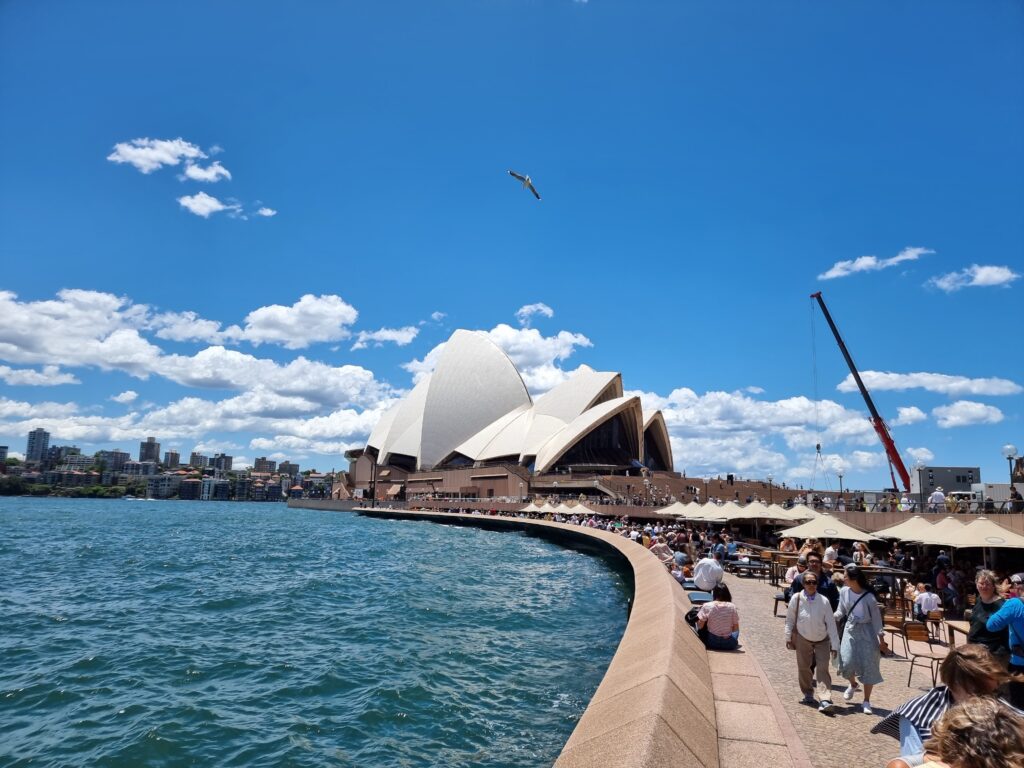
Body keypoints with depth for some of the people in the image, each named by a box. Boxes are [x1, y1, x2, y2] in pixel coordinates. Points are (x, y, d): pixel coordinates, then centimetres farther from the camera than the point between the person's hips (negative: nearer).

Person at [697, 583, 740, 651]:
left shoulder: (707, 606, -11)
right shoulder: (732, 607, -8)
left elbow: (700, 626, -7)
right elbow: (735, 628, -2)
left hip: (712, 643, -1)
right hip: (729, 645, 1)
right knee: (736, 631, 34)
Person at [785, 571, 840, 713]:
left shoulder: (823, 601, -15)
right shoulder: (796, 598, -14)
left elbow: (831, 623, -9)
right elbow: (790, 619, -3)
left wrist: (834, 645, -9)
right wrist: (788, 638, 0)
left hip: (822, 640, -1)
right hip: (803, 638, 1)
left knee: (823, 669, -9)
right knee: (804, 668, 10)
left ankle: (825, 700, -9)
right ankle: (808, 693, 32)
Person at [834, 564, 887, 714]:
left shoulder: (868, 597, -18)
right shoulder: (844, 592, -5)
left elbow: (876, 618, -11)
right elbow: (841, 612, 6)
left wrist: (881, 640, -8)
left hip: (866, 631, -3)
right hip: (850, 629, 3)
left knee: (868, 666, 2)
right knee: (846, 661, -5)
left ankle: (866, 702, 17)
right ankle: (853, 684, 30)